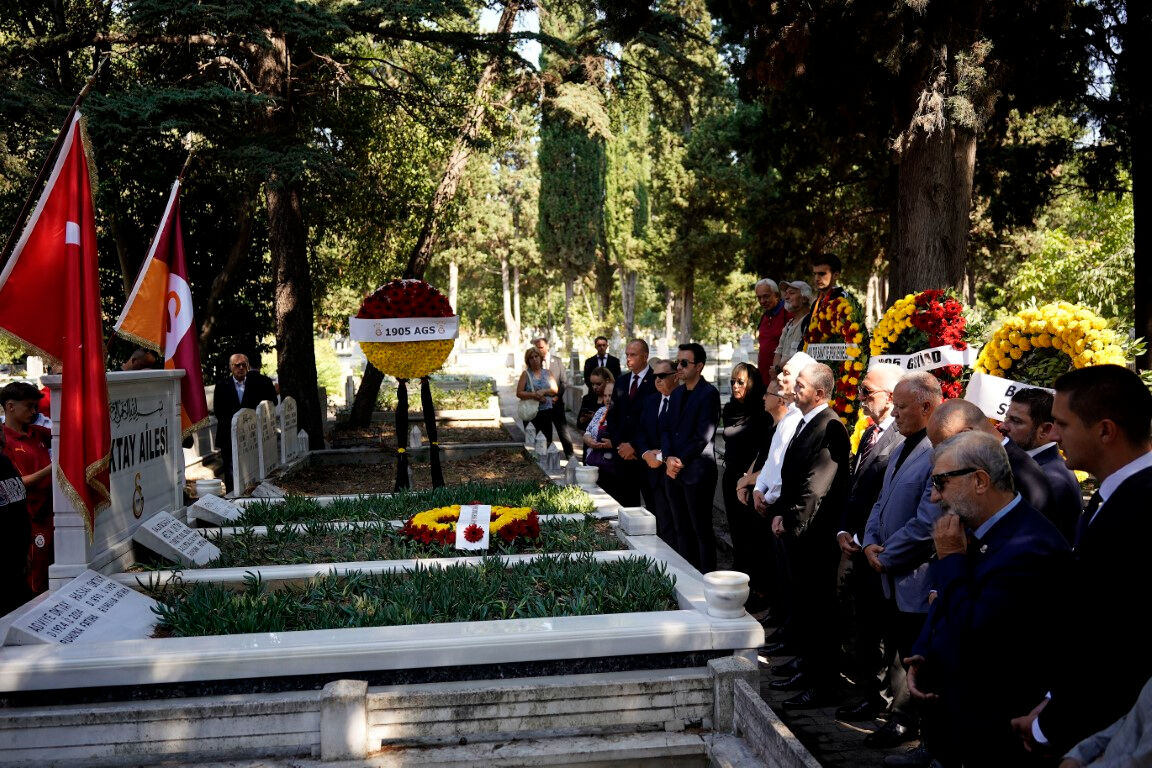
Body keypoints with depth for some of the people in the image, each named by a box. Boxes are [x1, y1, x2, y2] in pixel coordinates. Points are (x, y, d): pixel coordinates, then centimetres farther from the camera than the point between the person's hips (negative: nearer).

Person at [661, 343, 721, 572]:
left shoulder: (709, 394, -10)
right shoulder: (677, 393, 15)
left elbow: (703, 436, -15)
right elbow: (666, 429, 13)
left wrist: (681, 461, -11)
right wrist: (668, 458, -3)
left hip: (697, 472, -7)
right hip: (674, 471, 7)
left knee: (702, 529, -1)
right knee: (682, 529, 11)